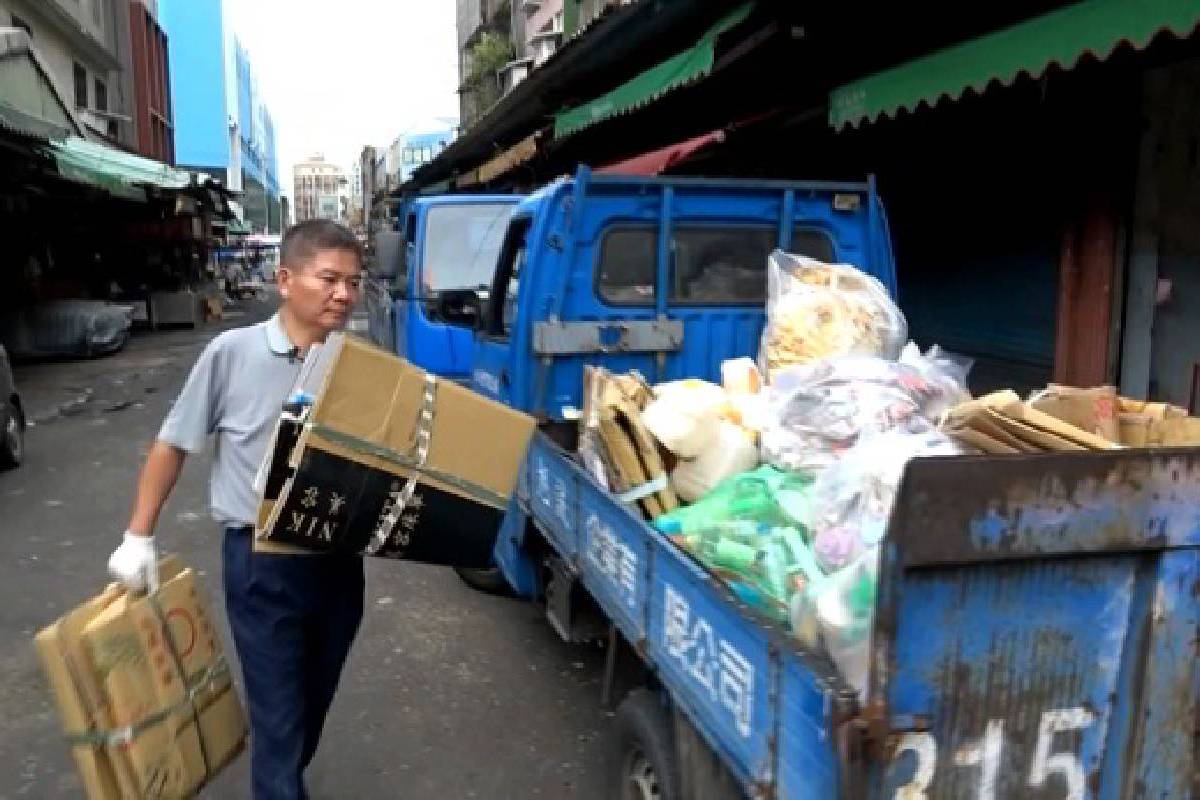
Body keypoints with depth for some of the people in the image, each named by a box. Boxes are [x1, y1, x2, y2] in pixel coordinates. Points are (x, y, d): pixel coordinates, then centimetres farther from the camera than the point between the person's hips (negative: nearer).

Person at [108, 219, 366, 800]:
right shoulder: (232, 353, -11)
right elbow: (174, 443, 0)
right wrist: (139, 537, 0)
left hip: (338, 557, 4)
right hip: (262, 560, -4)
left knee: (315, 702, 21)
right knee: (278, 713, 4)